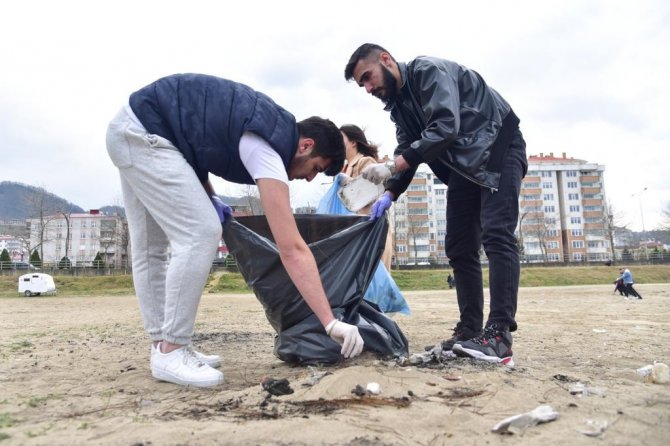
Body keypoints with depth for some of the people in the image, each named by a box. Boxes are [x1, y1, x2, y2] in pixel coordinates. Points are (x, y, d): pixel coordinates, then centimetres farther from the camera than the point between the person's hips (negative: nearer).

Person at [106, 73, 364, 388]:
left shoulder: (273, 125, 6)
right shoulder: (266, 147, -21)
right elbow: (292, 249, -27)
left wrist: (209, 197, 4)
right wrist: (332, 323, -26)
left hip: (128, 129, 10)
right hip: (144, 134, -10)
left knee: (150, 248, 10)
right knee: (200, 234, -16)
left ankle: (163, 344, 18)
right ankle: (170, 353, -8)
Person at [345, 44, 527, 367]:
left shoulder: (429, 71, -16)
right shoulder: (398, 104, 10)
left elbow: (445, 128, -29)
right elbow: (408, 153, 5)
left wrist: (391, 166, -31)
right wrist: (390, 193, -13)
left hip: (497, 148, -8)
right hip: (462, 165, 9)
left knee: (496, 236, -21)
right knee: (459, 248, 1)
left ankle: (499, 336, -24)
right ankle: (470, 331, 5)